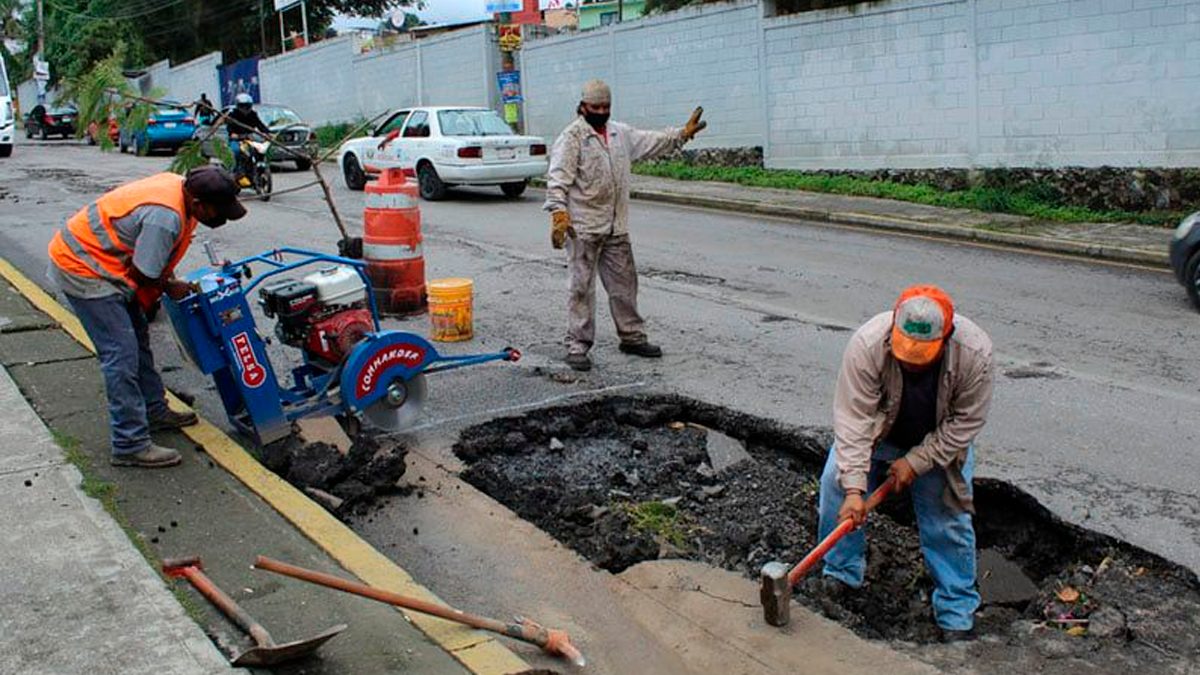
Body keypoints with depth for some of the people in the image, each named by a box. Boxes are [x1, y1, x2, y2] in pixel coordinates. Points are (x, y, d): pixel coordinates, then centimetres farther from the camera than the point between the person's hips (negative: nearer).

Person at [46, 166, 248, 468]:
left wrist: (169, 278, 8)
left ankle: (154, 412, 33)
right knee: (121, 354, -10)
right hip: (83, 270, -10)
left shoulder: (177, 185, -2)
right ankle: (130, 445, -5)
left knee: (137, 338, 19)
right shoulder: (165, 217, -32)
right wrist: (170, 287, -5)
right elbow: (143, 273, -22)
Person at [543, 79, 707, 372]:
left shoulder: (621, 133, 14)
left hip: (616, 227, 7)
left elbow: (651, 142, 23)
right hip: (583, 228, -7)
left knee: (624, 282, 14)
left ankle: (632, 337, 26)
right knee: (582, 286, -3)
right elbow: (558, 178, -16)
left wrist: (683, 134, 14)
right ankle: (577, 346, 3)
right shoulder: (571, 137, -9)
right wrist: (559, 212, -27)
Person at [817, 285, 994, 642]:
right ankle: (841, 572, 10)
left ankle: (957, 611, 14)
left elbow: (966, 422, -21)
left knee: (948, 517, -2)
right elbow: (854, 420, -34)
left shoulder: (974, 353, -34)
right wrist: (854, 489, -39)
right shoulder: (867, 345, -37)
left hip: (938, 442, 0)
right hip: (877, 434, 1)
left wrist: (916, 462, -22)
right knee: (837, 483, -12)